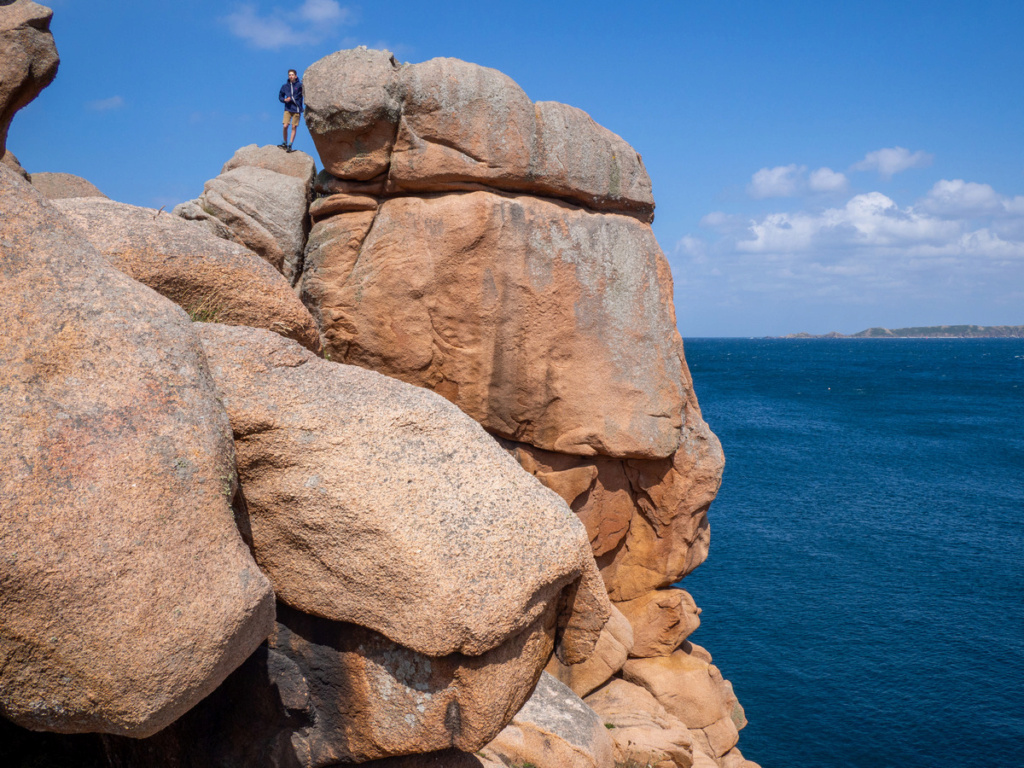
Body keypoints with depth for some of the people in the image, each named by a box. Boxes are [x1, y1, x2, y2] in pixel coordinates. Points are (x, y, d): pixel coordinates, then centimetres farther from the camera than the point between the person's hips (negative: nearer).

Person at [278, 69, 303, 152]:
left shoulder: (300, 85, -1)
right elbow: (280, 96, 17)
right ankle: (284, 143, 11)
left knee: (294, 127, -1)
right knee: (285, 126, -6)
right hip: (288, 109, 2)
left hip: (297, 109, -2)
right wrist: (284, 100, -3)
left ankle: (290, 145, 6)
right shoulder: (285, 86, 9)